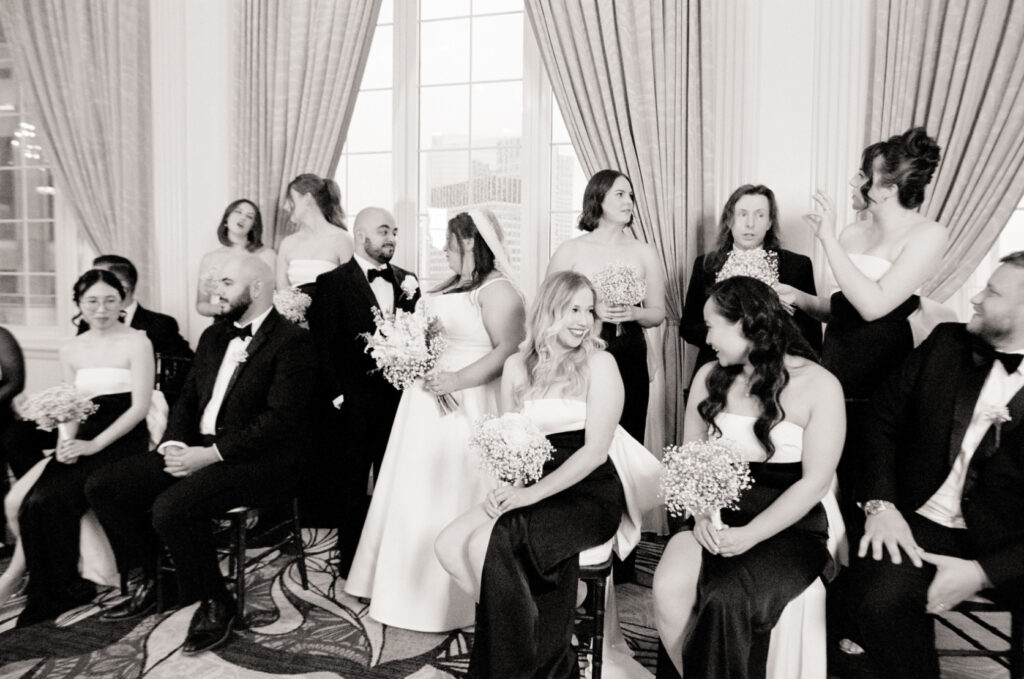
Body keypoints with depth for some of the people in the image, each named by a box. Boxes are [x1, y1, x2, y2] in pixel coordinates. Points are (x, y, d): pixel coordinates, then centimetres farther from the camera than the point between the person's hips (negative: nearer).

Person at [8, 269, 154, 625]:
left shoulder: (137, 343, -4)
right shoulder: (71, 351, 13)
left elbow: (139, 407, -9)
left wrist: (94, 444, -17)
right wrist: (66, 441, -5)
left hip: (122, 441, -5)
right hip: (83, 442, 5)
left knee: (49, 500, -21)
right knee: (20, 497, -17)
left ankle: (53, 592, 2)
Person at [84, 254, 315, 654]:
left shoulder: (291, 342, -11)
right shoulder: (214, 336, 15)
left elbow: (281, 418, -20)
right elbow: (188, 398, 17)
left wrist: (212, 454, -20)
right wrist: (175, 444, -3)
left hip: (258, 460, -8)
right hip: (197, 450, 8)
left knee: (171, 508, -29)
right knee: (101, 487, -1)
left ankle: (216, 603, -4)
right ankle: (151, 579, 16)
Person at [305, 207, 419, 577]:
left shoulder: (406, 281, 10)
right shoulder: (332, 282, -3)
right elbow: (322, 346, -5)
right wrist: (337, 394, -9)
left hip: (399, 398, 4)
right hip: (353, 403, -3)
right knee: (351, 486, 10)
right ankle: (351, 559, 26)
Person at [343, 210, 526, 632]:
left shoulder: (497, 290, -12)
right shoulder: (451, 287, 16)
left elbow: (509, 350, -22)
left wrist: (459, 379, -25)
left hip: (464, 406, -9)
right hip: (428, 400, 9)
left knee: (454, 497, 0)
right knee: (418, 495, 15)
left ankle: (453, 598, 17)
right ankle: (415, 584, 31)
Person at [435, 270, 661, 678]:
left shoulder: (599, 364, -5)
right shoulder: (517, 366, 9)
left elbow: (595, 449, -12)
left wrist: (532, 494, -18)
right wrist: (504, 486, -9)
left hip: (591, 493, -6)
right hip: (532, 490, 6)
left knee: (493, 542, -26)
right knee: (450, 545, -13)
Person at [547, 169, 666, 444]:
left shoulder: (645, 253, 9)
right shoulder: (570, 251, 1)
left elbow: (658, 313, 12)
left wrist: (633, 313, -8)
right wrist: (592, 310, -14)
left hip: (630, 359, 2)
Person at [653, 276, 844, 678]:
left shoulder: (819, 385, -5)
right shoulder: (710, 377, 8)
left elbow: (815, 482, -8)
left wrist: (749, 535, -18)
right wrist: (701, 514, -9)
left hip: (788, 528, -3)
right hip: (716, 519, 3)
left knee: (726, 601, -30)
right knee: (668, 589, -25)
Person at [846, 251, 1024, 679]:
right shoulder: (948, 344, 3)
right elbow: (883, 415, 4)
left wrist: (983, 572, -17)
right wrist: (880, 503, -9)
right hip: (919, 523, 1)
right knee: (881, 598, -27)